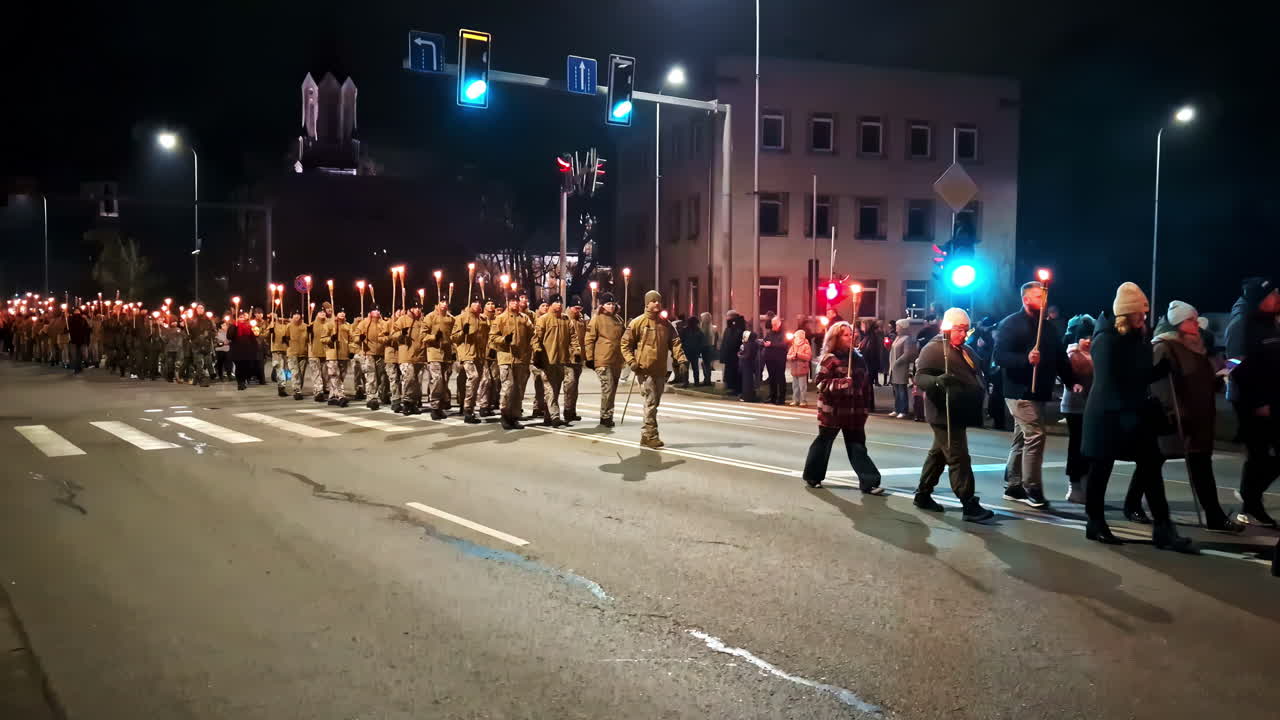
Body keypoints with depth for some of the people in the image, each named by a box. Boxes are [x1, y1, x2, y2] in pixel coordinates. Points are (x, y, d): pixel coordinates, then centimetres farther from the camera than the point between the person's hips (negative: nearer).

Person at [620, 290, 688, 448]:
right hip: (644, 370, -6)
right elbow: (625, 343, -1)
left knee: (655, 402, 12)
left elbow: (675, 343, 7)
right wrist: (631, 361, -13)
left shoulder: (665, 324, 10)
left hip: (660, 370, 6)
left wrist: (681, 359, -8)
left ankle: (647, 435, 23)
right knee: (651, 402, -11)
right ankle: (650, 435, -8)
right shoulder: (637, 322, -3)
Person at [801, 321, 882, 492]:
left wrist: (864, 406, 12)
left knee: (857, 446, 1)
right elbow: (821, 383, -14)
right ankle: (812, 476, 23)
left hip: (854, 411, 5)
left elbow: (866, 383, 15)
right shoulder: (829, 359, -9)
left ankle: (868, 482, -3)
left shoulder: (859, 359, 9)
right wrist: (840, 384, -27)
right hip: (832, 410, -5)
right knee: (823, 443, 7)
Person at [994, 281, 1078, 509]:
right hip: (1020, 391, -8)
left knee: (1022, 439, 13)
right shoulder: (1011, 324, -7)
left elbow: (1059, 357, 14)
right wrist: (1026, 359, -30)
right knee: (1035, 435, -14)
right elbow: (1000, 356, -17)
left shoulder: (1047, 326, 15)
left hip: (1038, 392, 8)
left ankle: (1013, 486, 22)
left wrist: (1071, 382, 2)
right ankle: (1032, 490, -7)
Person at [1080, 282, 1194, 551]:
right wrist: (1129, 413, -21)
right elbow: (1110, 383, -18)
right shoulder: (1106, 339, -14)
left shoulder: (1139, 336, 9)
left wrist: (1168, 363, -2)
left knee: (1151, 467, 2)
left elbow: (1144, 375, 14)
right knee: (1100, 469, 5)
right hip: (1108, 414, -7)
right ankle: (1095, 523, 17)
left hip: (1135, 412, 7)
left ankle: (1163, 528, 3)